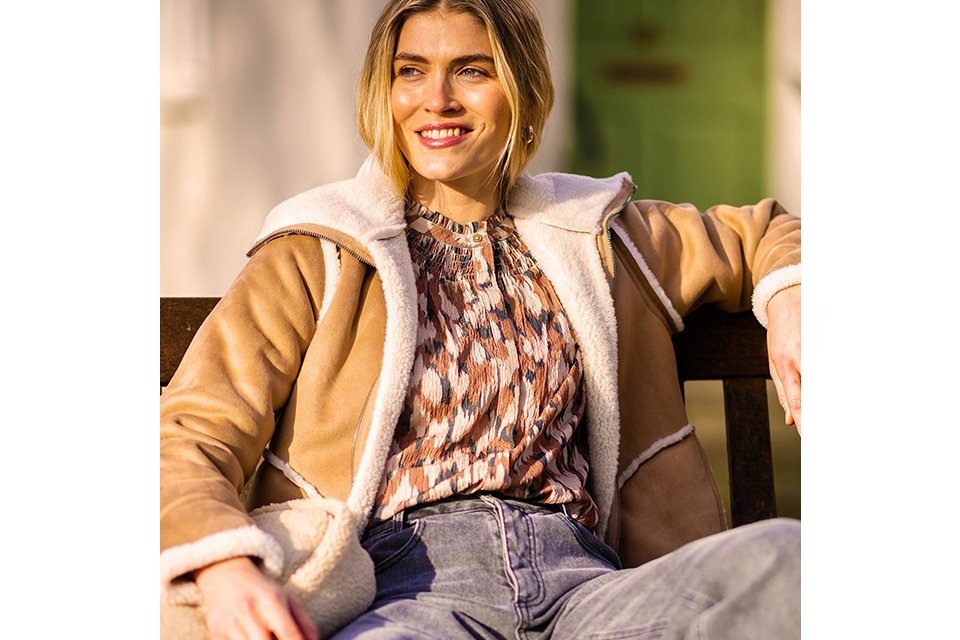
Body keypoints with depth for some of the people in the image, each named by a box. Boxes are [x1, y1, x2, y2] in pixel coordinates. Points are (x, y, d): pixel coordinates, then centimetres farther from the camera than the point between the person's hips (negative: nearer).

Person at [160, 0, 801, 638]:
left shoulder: (594, 240, 24)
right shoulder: (317, 257, 13)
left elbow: (762, 233, 39)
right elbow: (191, 437, 4)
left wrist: (788, 299, 14)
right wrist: (227, 572, -18)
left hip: (581, 580, 4)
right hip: (404, 587, -4)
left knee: (786, 556, -31)